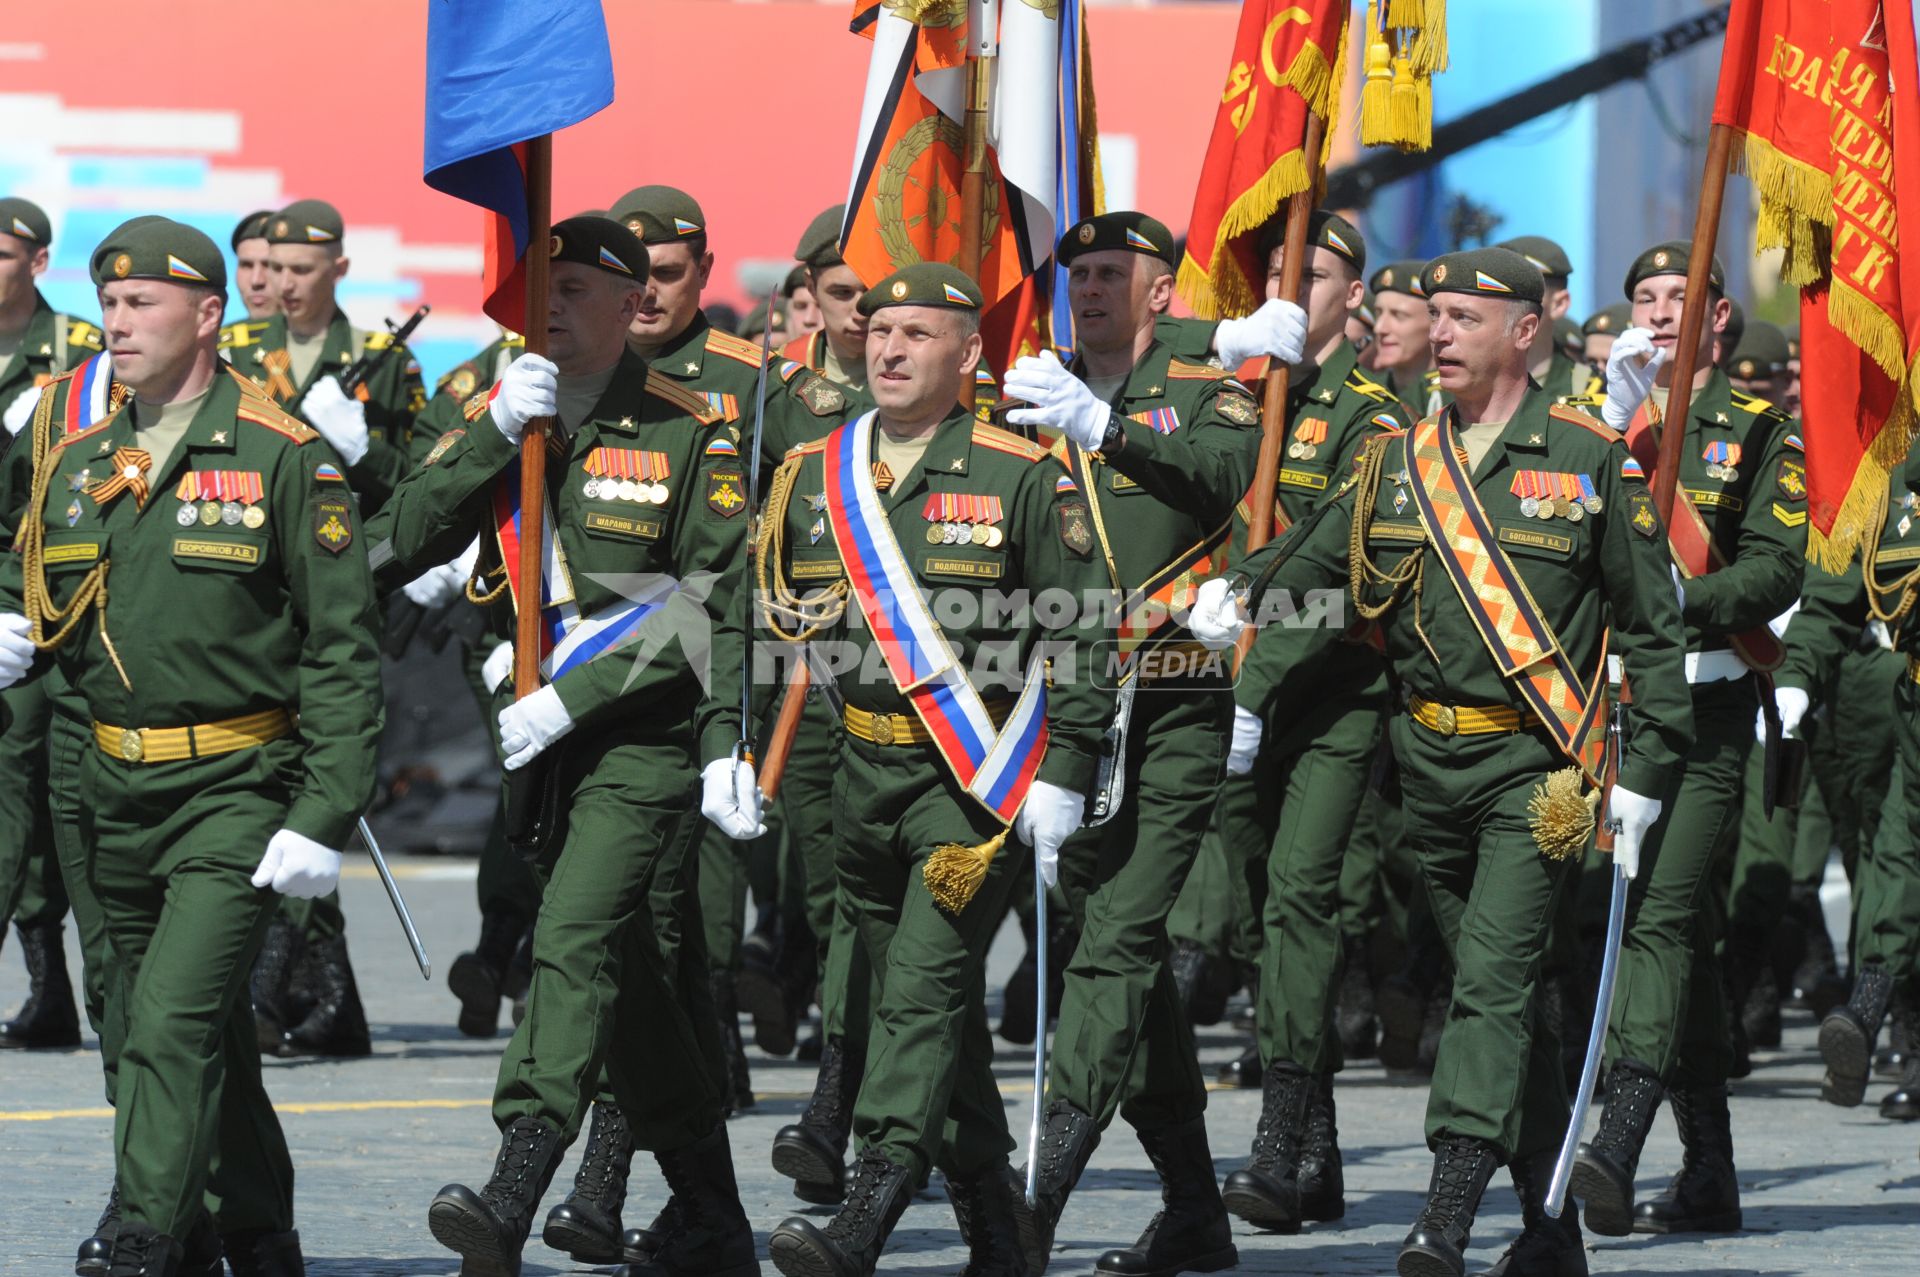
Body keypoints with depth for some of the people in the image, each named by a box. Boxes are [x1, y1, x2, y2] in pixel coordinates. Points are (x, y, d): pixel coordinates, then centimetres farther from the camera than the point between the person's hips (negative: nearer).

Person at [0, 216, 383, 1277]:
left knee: (174, 1027, -17)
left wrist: (324, 819, -15)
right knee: (212, 1039, 16)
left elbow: (343, 652, -9)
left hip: (238, 792, -6)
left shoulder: (285, 462, -8)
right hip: (118, 796, 6)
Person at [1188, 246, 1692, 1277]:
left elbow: (1651, 626, 1)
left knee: (1492, 977, -16)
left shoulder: (1591, 461, -1)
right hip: (1431, 763, 5)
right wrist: (1240, 598, -8)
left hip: (1535, 763, -5)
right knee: (1501, 993, 11)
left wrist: (1642, 770, -4)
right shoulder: (1398, 465, 11)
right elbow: (1311, 561, 14)